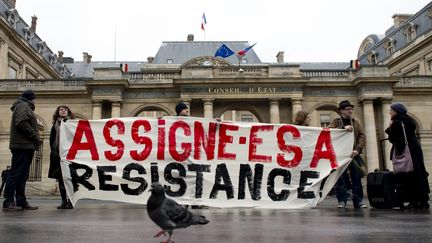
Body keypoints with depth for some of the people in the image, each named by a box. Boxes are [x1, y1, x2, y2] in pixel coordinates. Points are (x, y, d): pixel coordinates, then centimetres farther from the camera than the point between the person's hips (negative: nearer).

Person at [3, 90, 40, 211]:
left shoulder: (25, 107, 26)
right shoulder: (23, 106, -3)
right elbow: (21, 123, -18)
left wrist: (35, 139, 10)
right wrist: (35, 137, -12)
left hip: (25, 146, 10)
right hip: (22, 145, -10)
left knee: (22, 175, 8)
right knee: (16, 173, -9)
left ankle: (21, 202, 11)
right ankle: (8, 202, -8)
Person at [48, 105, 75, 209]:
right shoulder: (55, 125, 15)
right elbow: (52, 139, 14)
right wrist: (54, 151, 1)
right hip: (58, 154, 4)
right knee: (60, 178, 5)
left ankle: (70, 201, -3)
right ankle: (63, 201, 11)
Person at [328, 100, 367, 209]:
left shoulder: (355, 122, 15)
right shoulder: (336, 121, 8)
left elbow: (362, 136, 4)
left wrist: (357, 149, -12)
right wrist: (343, 128, -19)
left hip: (353, 154, 2)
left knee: (357, 178, 1)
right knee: (341, 178, -3)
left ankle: (358, 201, 9)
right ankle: (342, 201, 5)